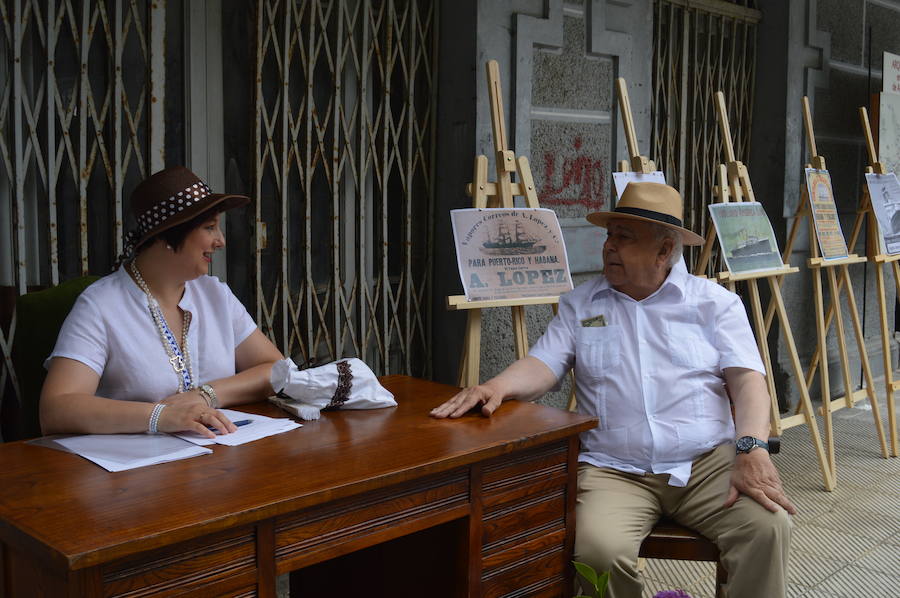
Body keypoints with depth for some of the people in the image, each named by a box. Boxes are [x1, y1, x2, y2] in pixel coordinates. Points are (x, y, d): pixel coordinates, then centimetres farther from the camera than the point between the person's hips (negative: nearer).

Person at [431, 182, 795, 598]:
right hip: (614, 470, 0)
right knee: (597, 549, -29)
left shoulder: (715, 301, 9)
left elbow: (747, 380, 0)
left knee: (769, 526, -27)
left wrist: (752, 449, -17)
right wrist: (497, 386, -21)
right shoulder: (580, 305, 13)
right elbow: (543, 365, 1)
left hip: (708, 463, 0)